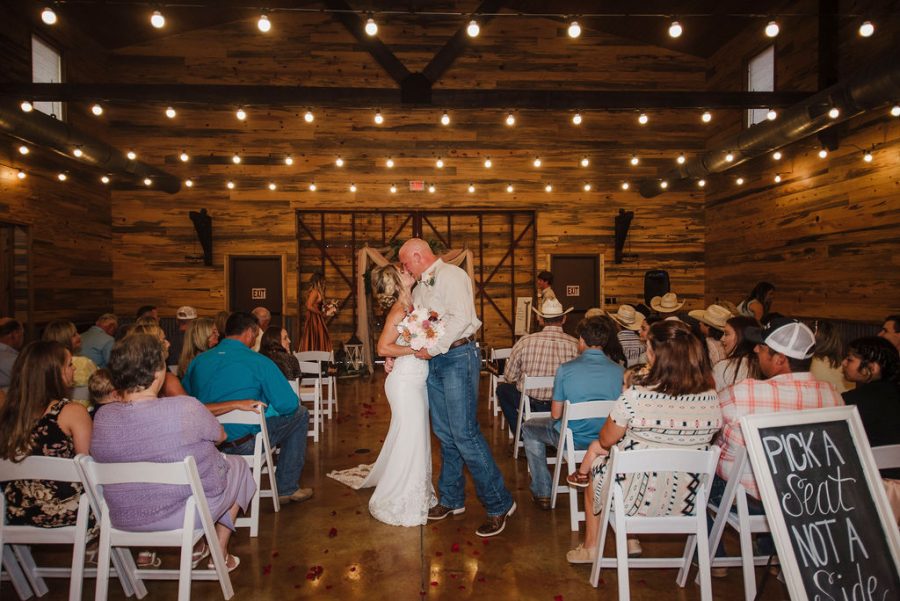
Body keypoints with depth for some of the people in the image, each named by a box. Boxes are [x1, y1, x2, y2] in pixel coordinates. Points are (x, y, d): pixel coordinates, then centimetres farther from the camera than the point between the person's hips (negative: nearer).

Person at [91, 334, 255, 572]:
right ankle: (219, 552, 31)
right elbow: (220, 436, -7)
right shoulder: (186, 408, -27)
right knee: (237, 465, 24)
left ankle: (194, 547, 34)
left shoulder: (102, 417, -15)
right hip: (187, 514, -5)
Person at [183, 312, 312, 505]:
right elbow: (288, 405, -13)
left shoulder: (198, 360, 2)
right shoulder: (259, 362, -13)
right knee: (300, 414, 16)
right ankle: (287, 489, 20)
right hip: (244, 444, -6)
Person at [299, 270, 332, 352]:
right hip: (315, 320, -9)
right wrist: (321, 313, -14)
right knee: (315, 342, -7)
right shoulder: (314, 291, -13)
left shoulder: (317, 291, 14)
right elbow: (309, 306, -21)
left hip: (316, 320, 9)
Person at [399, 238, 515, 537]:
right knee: (444, 433, 13)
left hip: (457, 357, -8)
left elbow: (461, 318, -21)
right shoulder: (420, 287, 18)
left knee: (464, 433, -10)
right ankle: (452, 499, 26)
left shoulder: (452, 275, -9)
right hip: (433, 361, 9)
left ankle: (499, 503, 2)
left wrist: (433, 349, -19)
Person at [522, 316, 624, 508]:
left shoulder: (565, 369, -17)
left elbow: (555, 415, -9)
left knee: (529, 427, 24)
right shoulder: (620, 371, -10)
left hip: (573, 439, -4)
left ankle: (542, 493, 25)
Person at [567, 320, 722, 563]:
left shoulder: (635, 396, -27)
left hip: (638, 499, -5)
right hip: (686, 500, 5)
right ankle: (631, 541, 40)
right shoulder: (711, 397, -13)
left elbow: (606, 440, -9)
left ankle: (590, 547, 40)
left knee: (596, 462, 27)